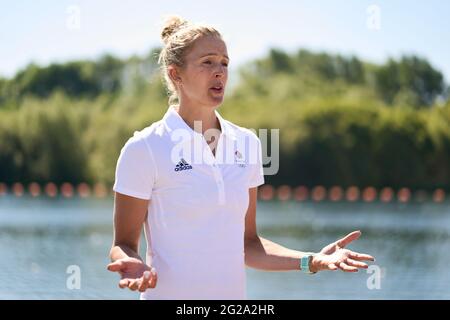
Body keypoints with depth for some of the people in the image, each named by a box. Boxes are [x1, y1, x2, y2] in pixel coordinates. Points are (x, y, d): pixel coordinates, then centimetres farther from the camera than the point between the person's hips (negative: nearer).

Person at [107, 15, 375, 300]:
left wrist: (313, 260, 0)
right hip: (169, 293, -4)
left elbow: (246, 243, 11)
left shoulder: (247, 144, 6)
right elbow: (124, 243, -5)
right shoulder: (143, 148, -9)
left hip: (233, 293, 5)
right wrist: (133, 265, -26)